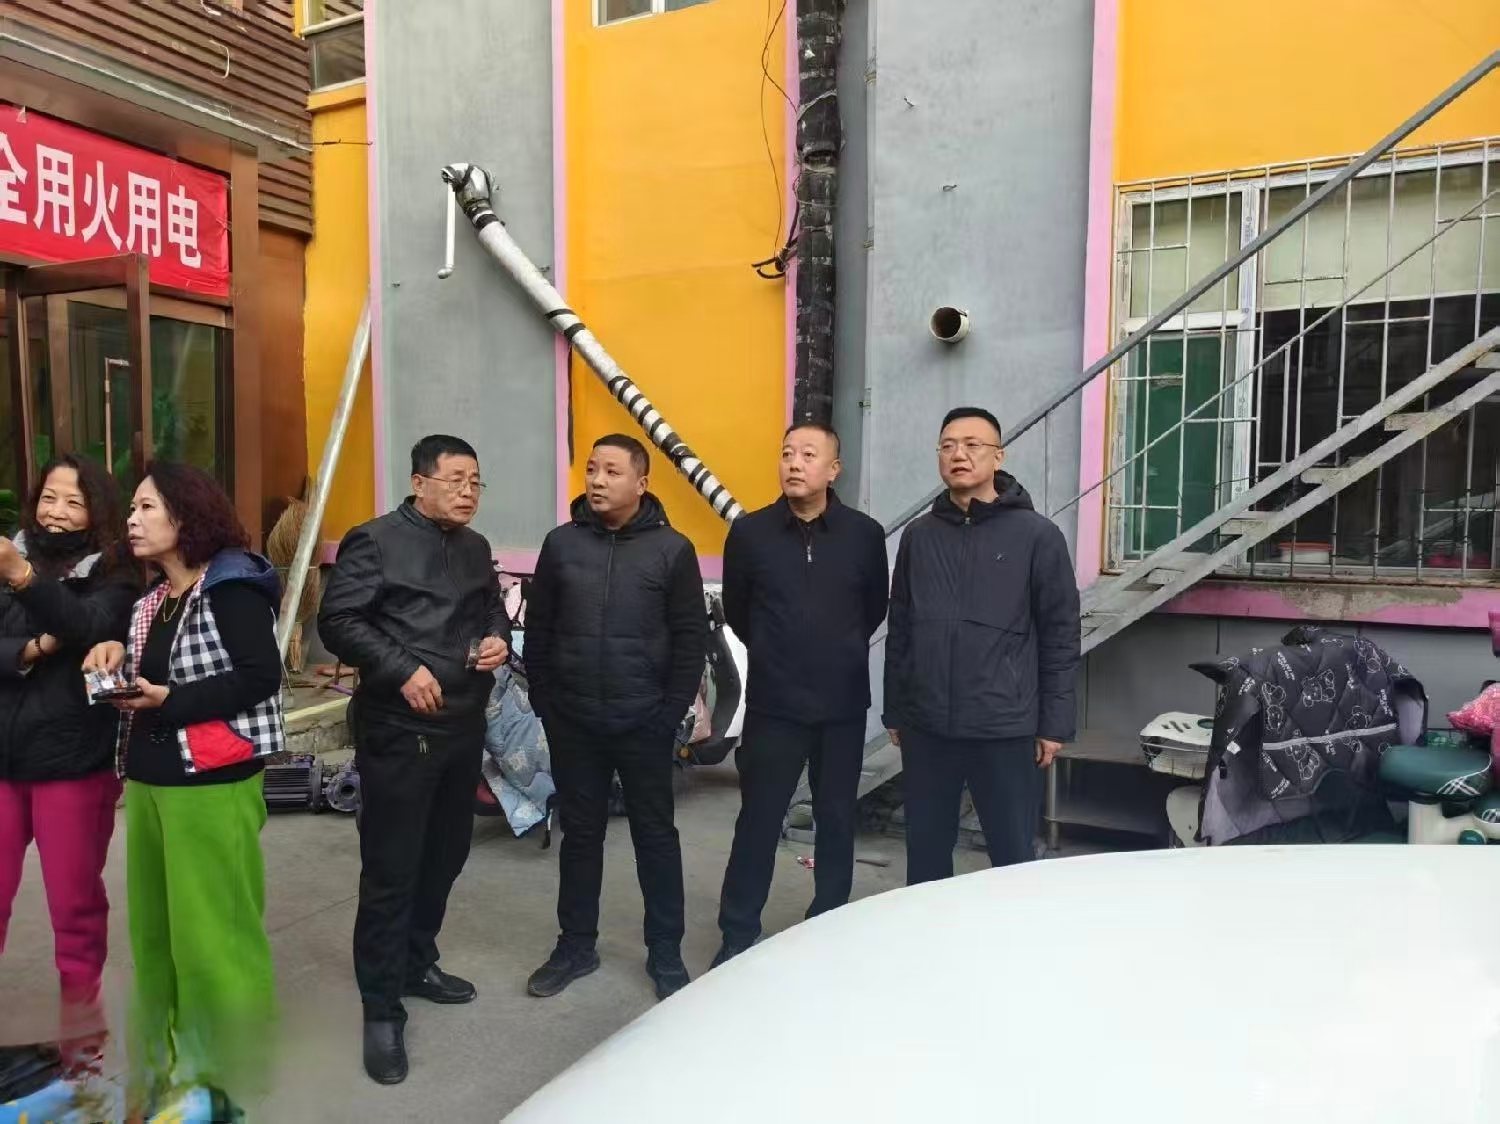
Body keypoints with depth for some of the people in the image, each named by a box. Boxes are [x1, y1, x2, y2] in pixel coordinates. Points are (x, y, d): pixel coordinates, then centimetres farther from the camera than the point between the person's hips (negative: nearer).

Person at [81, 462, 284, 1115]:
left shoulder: (230, 586, -12)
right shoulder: (152, 598, 14)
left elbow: (261, 676, -19)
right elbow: (154, 674, 18)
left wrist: (169, 701, -20)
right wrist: (119, 658, -1)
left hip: (210, 784, -8)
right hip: (149, 778, 8)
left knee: (212, 931, 0)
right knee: (155, 927, 17)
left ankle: (228, 1071, 17)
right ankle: (166, 1056, 34)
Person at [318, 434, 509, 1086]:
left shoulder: (476, 550, 13)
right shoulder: (376, 541, -9)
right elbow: (336, 621, -14)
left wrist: (498, 639, -1)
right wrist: (402, 670, -22)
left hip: (463, 728, 7)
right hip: (398, 733, -7)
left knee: (446, 856, 17)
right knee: (390, 871, -1)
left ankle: (417, 963, 37)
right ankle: (382, 1011, 11)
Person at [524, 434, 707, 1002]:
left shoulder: (672, 549, -4)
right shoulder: (562, 543, 2)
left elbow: (691, 638, -3)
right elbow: (538, 630, 7)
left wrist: (671, 713, -7)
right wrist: (545, 703, 3)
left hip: (643, 724, -2)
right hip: (572, 723, 2)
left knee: (655, 834, 9)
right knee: (580, 834, 14)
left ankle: (665, 953, 24)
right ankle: (576, 945, 30)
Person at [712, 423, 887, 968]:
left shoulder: (865, 533, -3)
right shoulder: (750, 532, -4)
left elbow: (874, 610, 11)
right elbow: (736, 611, 9)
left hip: (844, 705, 1)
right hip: (773, 705, -1)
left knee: (837, 820, 13)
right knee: (758, 820, 4)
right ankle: (738, 936, 18)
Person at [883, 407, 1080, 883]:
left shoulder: (1037, 535, -3)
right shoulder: (919, 535, 8)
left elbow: (1060, 636, -3)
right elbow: (899, 631, 10)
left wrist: (1055, 724, -4)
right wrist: (895, 712, 11)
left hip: (1005, 729, -3)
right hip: (926, 727, 4)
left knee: (1013, 854, 8)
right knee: (925, 851, 13)